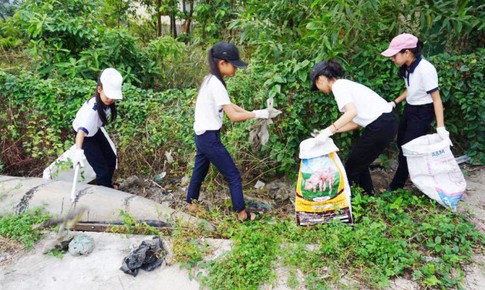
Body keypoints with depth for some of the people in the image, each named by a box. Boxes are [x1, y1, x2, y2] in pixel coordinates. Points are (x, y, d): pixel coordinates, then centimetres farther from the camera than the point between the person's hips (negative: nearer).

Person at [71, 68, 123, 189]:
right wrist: (78, 150, -70)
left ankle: (108, 186, 47)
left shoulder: (106, 101, -23)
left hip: (95, 131, 8)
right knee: (102, 170, -9)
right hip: (85, 136, -8)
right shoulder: (92, 109, -43)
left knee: (111, 158, 22)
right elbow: (82, 130, -57)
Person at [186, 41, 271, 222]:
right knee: (233, 175, 2)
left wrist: (249, 113, 5)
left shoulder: (210, 80, 9)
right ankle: (242, 213, 13)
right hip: (209, 137, -9)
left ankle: (191, 204, 38)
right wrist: (257, 114, -13)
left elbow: (228, 105, 14)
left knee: (199, 171, 22)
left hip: (202, 136, 9)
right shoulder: (216, 84, -21)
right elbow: (233, 116, -22)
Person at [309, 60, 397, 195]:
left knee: (352, 166, 6)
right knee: (359, 163, 21)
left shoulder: (338, 85, -8)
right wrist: (332, 131, 15)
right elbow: (356, 122, 16)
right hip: (387, 122, 9)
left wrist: (328, 131, -25)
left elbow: (352, 112, -25)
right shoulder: (345, 85, 19)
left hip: (380, 126, -9)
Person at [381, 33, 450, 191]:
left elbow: (436, 99, -22)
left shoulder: (425, 70, -27)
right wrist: (394, 103, 6)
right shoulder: (408, 67, -5)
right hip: (409, 109, 8)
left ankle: (396, 187, 13)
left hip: (422, 113, -8)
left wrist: (440, 127, -26)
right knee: (401, 144, 17)